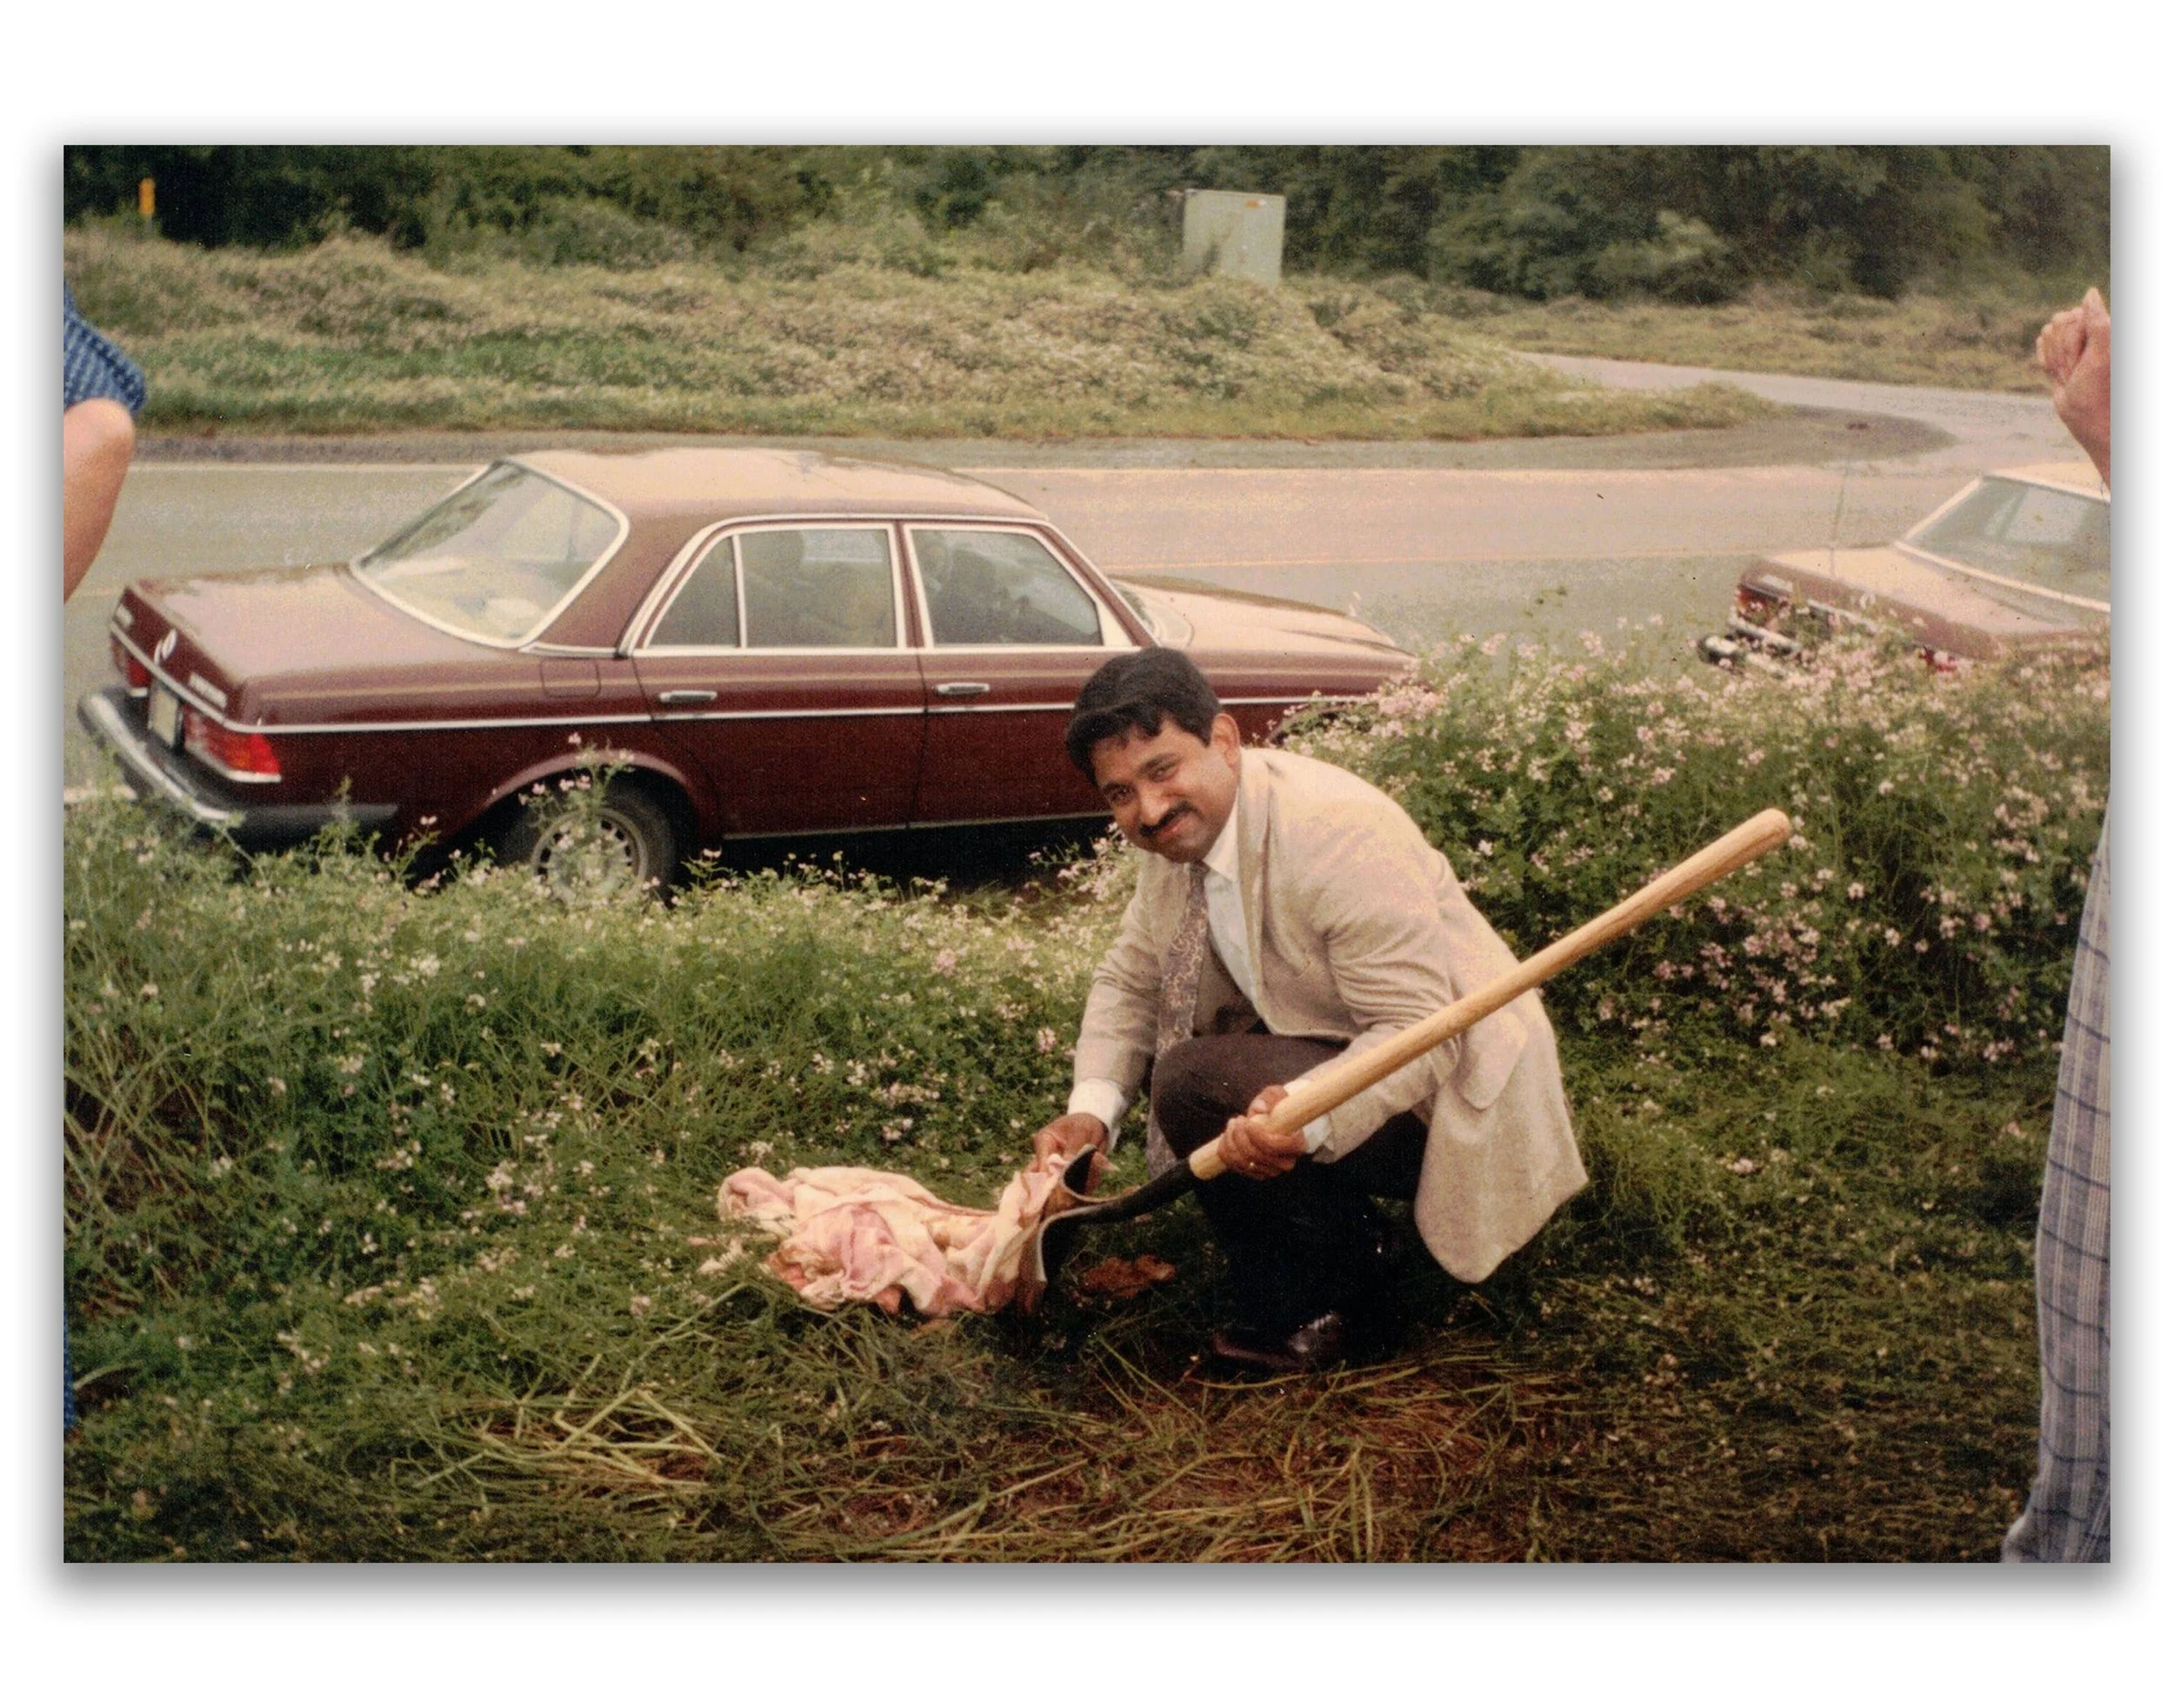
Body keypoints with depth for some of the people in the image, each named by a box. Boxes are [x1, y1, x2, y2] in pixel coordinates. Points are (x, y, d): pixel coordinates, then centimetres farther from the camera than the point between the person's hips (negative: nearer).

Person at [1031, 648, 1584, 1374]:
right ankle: (1281, 1292, 10)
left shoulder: (1339, 833, -28)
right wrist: (1092, 1109, -11)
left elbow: (1421, 1033, -29)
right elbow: (1128, 979, 7)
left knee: (1194, 1083, -26)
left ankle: (1342, 1288, -5)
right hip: (1334, 1056, 9)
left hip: (1447, 1091, -9)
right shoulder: (1181, 831, -3)